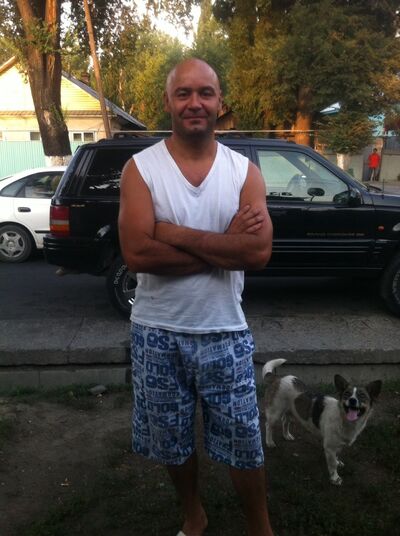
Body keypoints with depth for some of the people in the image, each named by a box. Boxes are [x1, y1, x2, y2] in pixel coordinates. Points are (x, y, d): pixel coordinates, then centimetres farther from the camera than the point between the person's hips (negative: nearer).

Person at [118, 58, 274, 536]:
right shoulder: (140, 168, -7)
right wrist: (225, 244, -19)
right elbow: (137, 254, -20)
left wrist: (176, 233, -20)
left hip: (224, 332, 0)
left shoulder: (244, 172, -3)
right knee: (172, 441, 19)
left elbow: (260, 252, -17)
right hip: (157, 332, 0)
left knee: (244, 445, 12)